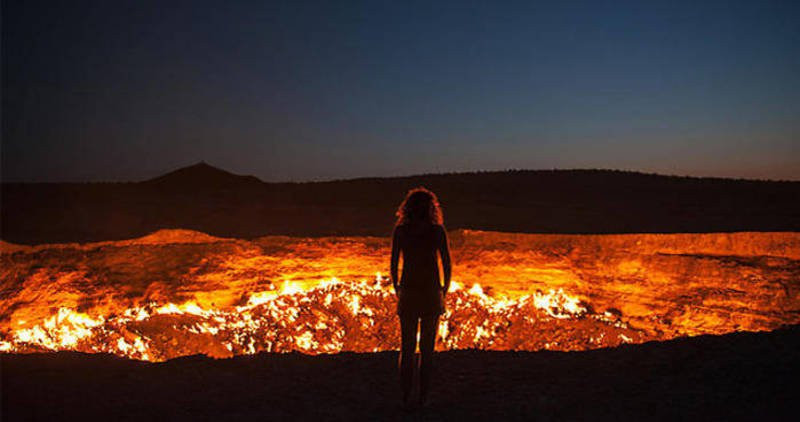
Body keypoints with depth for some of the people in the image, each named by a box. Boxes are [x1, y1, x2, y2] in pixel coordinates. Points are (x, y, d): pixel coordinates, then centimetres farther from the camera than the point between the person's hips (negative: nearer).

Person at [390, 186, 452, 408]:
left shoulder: (400, 230, -2)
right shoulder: (438, 230, -5)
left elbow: (393, 264, -1)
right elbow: (447, 265, -4)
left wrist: (397, 289, 11)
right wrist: (444, 290, 8)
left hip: (408, 293, 1)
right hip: (431, 294, -1)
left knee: (407, 347, 14)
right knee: (427, 348, 11)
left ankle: (405, 396, 16)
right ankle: (423, 397, 15)